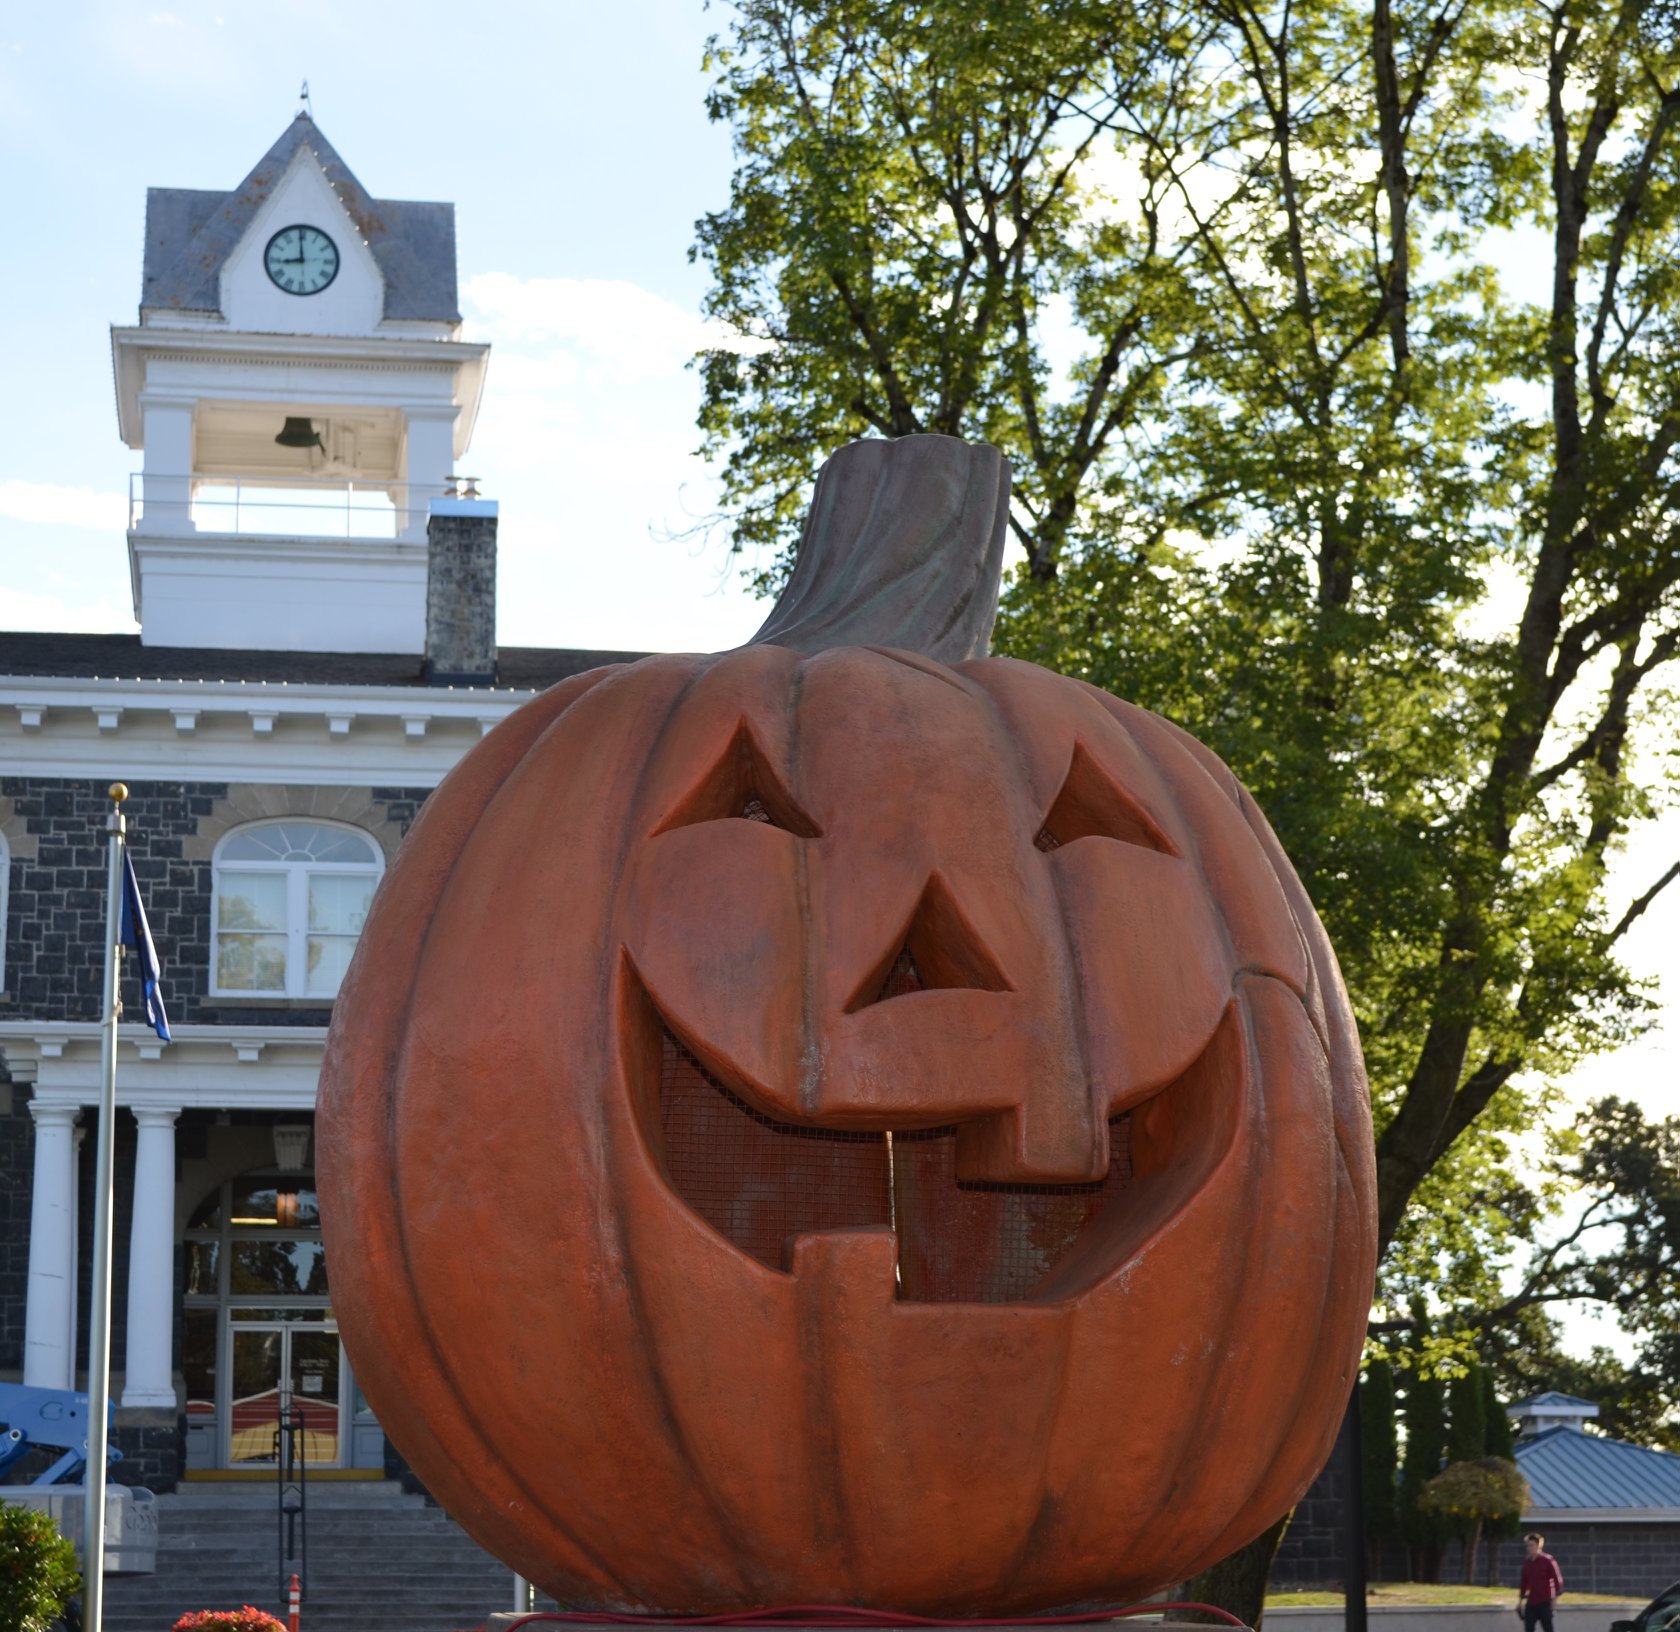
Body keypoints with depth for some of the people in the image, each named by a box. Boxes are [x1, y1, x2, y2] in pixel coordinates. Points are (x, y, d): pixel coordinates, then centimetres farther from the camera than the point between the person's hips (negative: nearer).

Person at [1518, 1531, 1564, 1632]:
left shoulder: (1547, 1560, -9)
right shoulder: (1527, 1561, 9)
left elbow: (1557, 1578, -9)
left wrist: (1555, 1597, -13)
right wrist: (1521, 1599, 19)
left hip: (1545, 1602, -6)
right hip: (1531, 1603, 6)